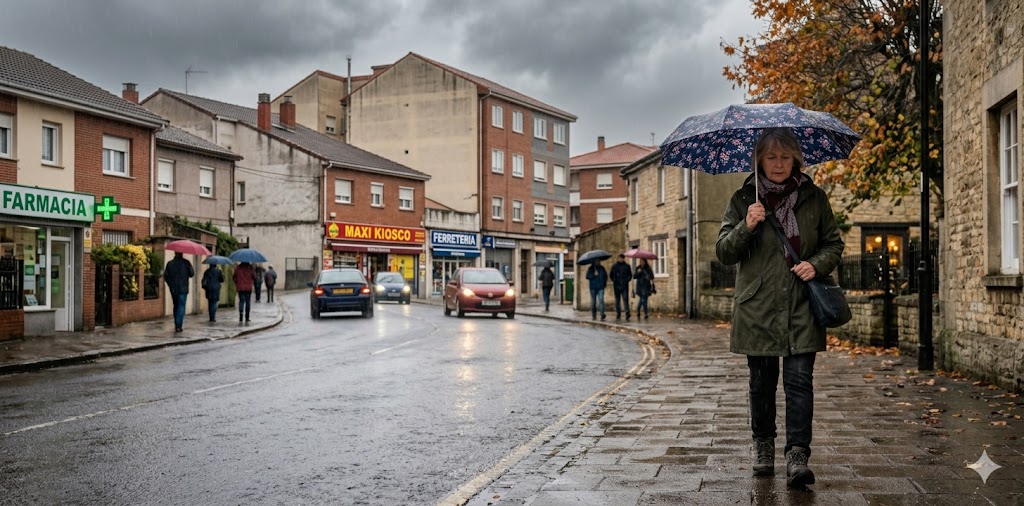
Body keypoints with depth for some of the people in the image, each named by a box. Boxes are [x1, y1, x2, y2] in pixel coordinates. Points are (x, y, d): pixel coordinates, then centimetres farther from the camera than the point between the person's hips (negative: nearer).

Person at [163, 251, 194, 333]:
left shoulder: (170, 263, -1)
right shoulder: (186, 263, -8)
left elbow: (165, 276, 1)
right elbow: (191, 274, -3)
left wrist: (170, 284, 16)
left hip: (173, 289, 3)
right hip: (183, 289, -3)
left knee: (176, 306, 17)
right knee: (181, 307, -1)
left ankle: (177, 325, 20)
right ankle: (178, 326, -11)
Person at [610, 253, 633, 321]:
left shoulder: (627, 266, 6)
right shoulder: (614, 266, 9)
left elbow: (630, 275, 11)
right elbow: (612, 275, 15)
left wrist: (627, 280, -3)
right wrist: (614, 280, 2)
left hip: (624, 286, -2)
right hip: (616, 286, 2)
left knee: (625, 300, -10)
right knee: (617, 301, 6)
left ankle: (627, 316, -12)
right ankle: (618, 316, 12)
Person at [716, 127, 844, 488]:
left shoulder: (813, 198, 8)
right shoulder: (743, 199, 5)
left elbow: (834, 243, 14)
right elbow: (723, 252, 2)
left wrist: (816, 265, -6)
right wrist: (745, 227, -16)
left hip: (801, 307, 0)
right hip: (758, 307, 0)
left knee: (799, 380, -7)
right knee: (762, 382, 9)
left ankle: (797, 456, -5)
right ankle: (763, 446, 26)